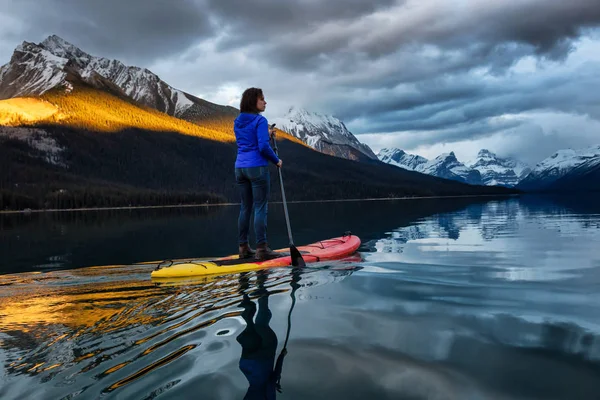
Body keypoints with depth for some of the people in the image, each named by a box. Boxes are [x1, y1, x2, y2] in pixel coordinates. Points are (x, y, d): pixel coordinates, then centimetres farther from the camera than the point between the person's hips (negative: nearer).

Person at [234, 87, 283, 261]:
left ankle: (243, 248, 15)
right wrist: (277, 160, -5)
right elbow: (263, 147, -18)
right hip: (257, 168, -7)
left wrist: (266, 135, 16)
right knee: (260, 208, -4)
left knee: (245, 208, 11)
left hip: (240, 168, 8)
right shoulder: (260, 120, -10)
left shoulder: (238, 122, 13)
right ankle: (261, 249, -3)